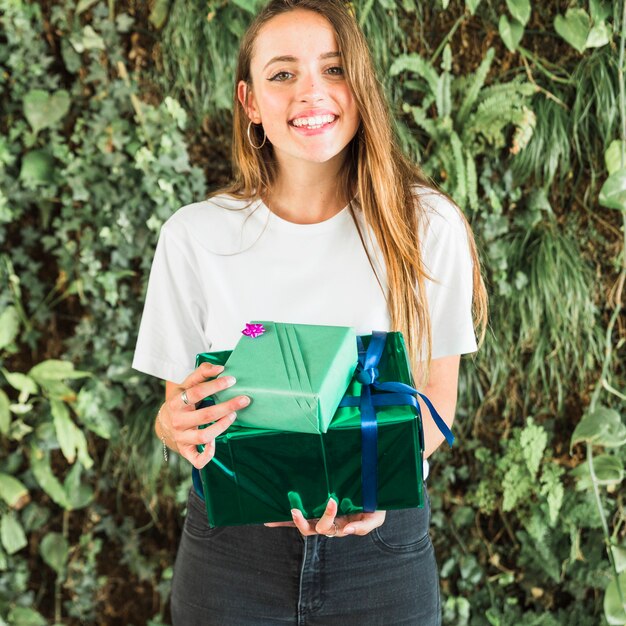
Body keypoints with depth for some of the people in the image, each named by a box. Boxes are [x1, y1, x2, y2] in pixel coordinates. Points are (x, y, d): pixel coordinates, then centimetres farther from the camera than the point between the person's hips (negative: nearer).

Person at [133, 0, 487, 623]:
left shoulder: (427, 226, -7)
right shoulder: (195, 235, -6)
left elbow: (436, 400, -1)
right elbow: (175, 408, 2)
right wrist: (178, 427, -20)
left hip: (381, 545, 0)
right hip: (232, 544, 1)